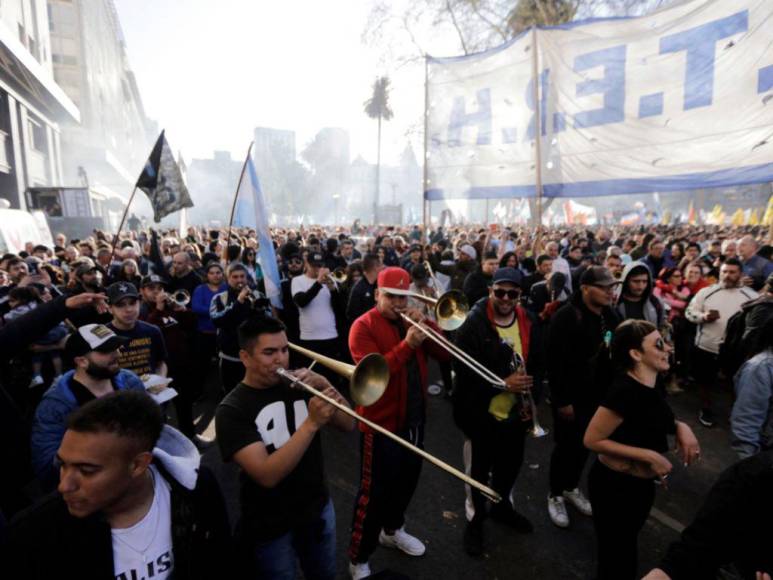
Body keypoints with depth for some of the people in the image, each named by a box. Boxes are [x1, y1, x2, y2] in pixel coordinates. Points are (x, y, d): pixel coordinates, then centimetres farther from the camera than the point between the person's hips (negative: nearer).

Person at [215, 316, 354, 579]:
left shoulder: (299, 386, -5)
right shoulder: (231, 410, -19)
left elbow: (348, 425, -7)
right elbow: (268, 475, -28)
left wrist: (325, 385, -22)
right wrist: (312, 423, -36)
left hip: (319, 508, 5)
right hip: (271, 527, -4)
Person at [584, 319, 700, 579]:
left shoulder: (649, 384, -4)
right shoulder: (624, 390, -30)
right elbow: (592, 439, -27)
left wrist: (680, 427, -6)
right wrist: (650, 456, -24)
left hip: (641, 484, 8)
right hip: (615, 486, -8)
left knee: (625, 547, 30)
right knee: (617, 558, 14)